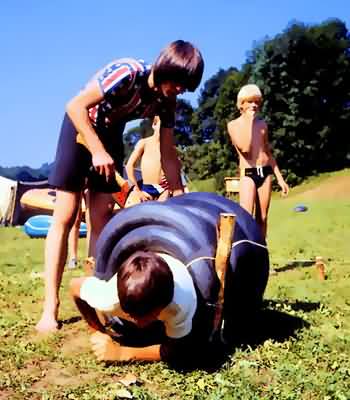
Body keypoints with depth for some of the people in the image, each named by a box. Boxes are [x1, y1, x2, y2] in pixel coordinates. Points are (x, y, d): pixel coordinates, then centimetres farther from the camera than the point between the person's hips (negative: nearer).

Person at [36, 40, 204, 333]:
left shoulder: (166, 102, -11)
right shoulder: (127, 72, -30)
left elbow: (168, 156, -6)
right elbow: (75, 106, -29)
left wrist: (180, 199, -9)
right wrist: (98, 151, -32)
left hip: (110, 134, 6)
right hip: (80, 126, -6)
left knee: (102, 218, 0)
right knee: (65, 217, -10)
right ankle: (50, 308, -8)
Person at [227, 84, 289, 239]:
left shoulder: (262, 124, 13)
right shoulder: (233, 125, -1)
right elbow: (245, 148, -18)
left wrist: (280, 178, 15)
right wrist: (249, 119, -12)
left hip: (266, 172, 5)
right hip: (248, 174, -5)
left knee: (262, 218, 6)